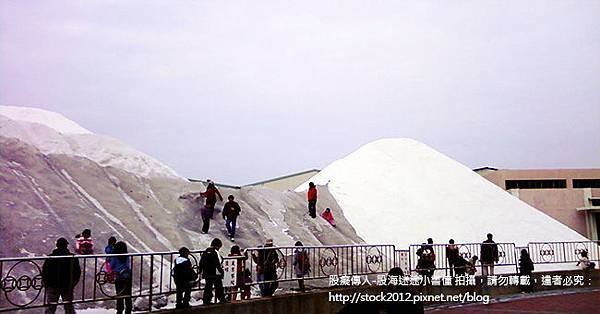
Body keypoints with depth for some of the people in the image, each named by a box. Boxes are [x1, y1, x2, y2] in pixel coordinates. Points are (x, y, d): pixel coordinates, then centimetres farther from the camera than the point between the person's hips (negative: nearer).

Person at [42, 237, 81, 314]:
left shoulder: (50, 257, -10)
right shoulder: (72, 257, -7)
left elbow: (44, 272, -6)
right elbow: (78, 272, -2)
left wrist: (46, 284, 8)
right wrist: (72, 284, 10)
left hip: (52, 286, -1)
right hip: (68, 287, 1)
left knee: (51, 307, 8)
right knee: (69, 306, 14)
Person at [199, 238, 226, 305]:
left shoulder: (205, 251, 9)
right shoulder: (215, 252, -14)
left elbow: (201, 262, 14)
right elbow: (218, 263, -17)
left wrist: (201, 271, 21)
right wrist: (221, 270, -8)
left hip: (207, 274, 7)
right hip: (215, 274, -6)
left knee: (208, 287, 13)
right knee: (219, 287, 5)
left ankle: (206, 300, 12)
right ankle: (221, 299, 10)